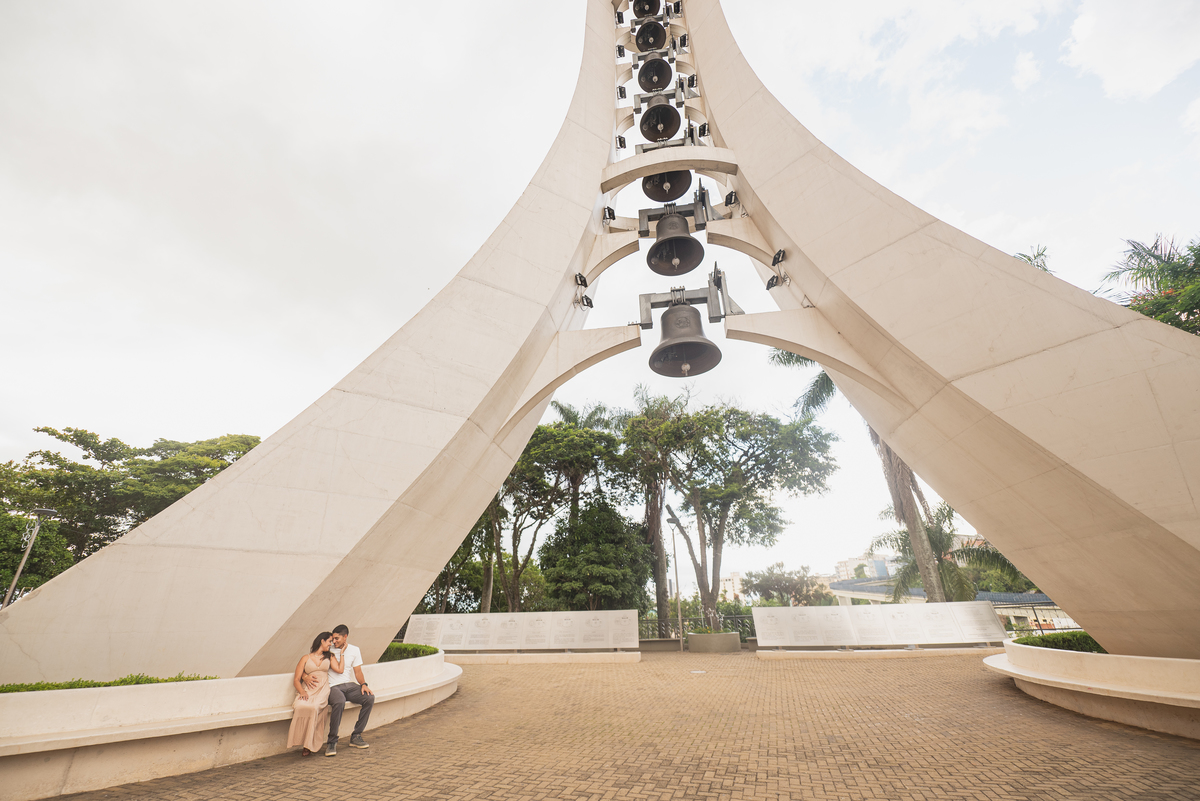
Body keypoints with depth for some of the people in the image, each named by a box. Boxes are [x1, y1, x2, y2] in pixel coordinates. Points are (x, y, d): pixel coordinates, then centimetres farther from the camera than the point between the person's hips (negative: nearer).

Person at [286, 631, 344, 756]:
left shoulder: (330, 657, 21)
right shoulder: (306, 658, 17)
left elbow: (339, 670, 4)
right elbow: (296, 680, 8)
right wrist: (302, 691, -11)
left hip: (322, 691, 0)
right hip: (307, 690, 0)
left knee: (313, 707, -30)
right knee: (300, 707, -33)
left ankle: (309, 745, -18)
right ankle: (301, 740, -19)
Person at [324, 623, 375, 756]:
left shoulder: (354, 650, 10)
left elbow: (357, 671, 9)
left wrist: (363, 684, -8)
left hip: (349, 685, 4)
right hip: (332, 686, -3)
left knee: (370, 698, -21)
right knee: (339, 702, -38)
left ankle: (356, 736, -7)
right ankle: (332, 742, -20)